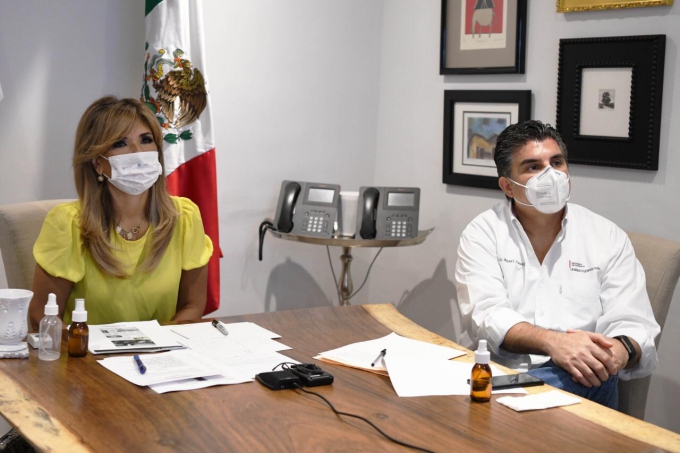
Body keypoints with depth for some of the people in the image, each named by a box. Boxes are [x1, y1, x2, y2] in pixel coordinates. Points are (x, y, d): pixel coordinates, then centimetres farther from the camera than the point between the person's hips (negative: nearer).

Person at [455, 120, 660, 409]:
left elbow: (634, 323, 5)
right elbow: (487, 313, -7)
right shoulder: (483, 233, 9)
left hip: (578, 383, 3)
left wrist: (621, 349, -23)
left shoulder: (608, 238, 13)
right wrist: (553, 341, -27)